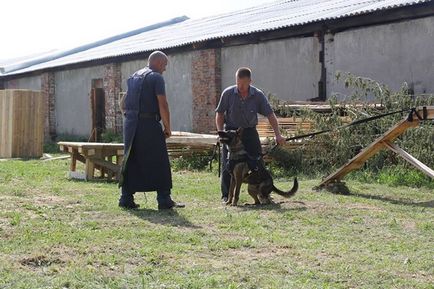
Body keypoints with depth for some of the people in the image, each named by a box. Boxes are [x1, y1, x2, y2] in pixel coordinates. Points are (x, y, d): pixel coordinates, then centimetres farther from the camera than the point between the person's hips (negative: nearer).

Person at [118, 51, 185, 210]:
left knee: (130, 162, 10)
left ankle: (126, 199, 11)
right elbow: (163, 105, -13)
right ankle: (164, 200, -1)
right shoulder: (156, 77, -6)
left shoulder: (133, 77, 18)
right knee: (159, 163, -2)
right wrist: (167, 128, -6)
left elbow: (123, 103, 22)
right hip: (149, 125, -7)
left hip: (130, 124, 7)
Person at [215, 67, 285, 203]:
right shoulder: (228, 93, -11)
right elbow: (219, 114, -2)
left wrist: (278, 134, -15)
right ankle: (226, 196, 9)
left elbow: (270, 115, -7)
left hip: (250, 131, 1)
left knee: (258, 163, -3)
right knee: (228, 165, -3)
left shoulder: (258, 95, -9)